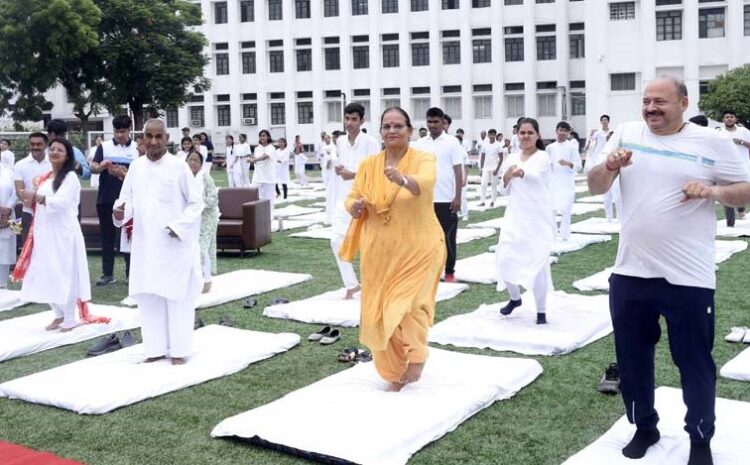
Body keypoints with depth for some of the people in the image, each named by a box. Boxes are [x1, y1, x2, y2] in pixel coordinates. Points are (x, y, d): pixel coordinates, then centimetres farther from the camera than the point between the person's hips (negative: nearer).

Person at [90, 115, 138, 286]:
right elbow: (93, 167, -4)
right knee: (107, 237, 5)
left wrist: (125, 174, -18)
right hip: (106, 199, 1)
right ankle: (107, 274, 11)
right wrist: (101, 166, -26)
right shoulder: (104, 146, 5)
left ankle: (131, 272, 11)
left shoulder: (137, 149, 3)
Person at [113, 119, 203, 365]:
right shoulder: (136, 167, 6)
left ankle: (179, 350, 10)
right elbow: (127, 198, 11)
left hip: (174, 244, -4)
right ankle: (156, 348, 19)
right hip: (145, 243, 4)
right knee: (148, 296, 8)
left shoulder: (179, 166, -7)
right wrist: (121, 212, -11)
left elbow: (196, 202, -4)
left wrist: (179, 226, -16)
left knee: (177, 296, 2)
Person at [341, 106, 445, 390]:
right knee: (381, 312, 7)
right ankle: (395, 368, 31)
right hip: (380, 252, 4)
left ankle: (415, 356, 24)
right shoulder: (368, 164, 4)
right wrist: (355, 207, -20)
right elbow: (352, 198, 5)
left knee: (409, 307, -10)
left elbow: (425, 183, -30)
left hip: (418, 250, -4)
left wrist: (402, 179, -52)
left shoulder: (424, 159, -8)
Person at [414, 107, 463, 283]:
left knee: (448, 237, 4)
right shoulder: (421, 144, 7)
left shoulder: (452, 142, -2)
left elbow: (458, 171, -4)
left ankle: (449, 272, 13)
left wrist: (457, 197, -10)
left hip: (446, 199, -3)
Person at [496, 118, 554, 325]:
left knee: (537, 263, -6)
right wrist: (507, 177, -9)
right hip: (515, 217, 5)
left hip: (538, 219, -5)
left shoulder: (543, 157, -8)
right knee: (504, 259, 1)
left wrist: (520, 172, -55)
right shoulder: (512, 158, 8)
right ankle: (515, 298, 29)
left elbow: (534, 175, -32)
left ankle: (541, 311, 8)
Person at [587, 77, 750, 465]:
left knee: (695, 364, 8)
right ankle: (644, 427, 35)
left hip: (688, 277, -3)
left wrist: (715, 190, -19)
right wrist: (610, 166, -19)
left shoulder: (712, 142, -3)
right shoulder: (626, 134, 4)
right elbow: (595, 187, 3)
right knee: (632, 359, 15)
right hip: (630, 273, 3)